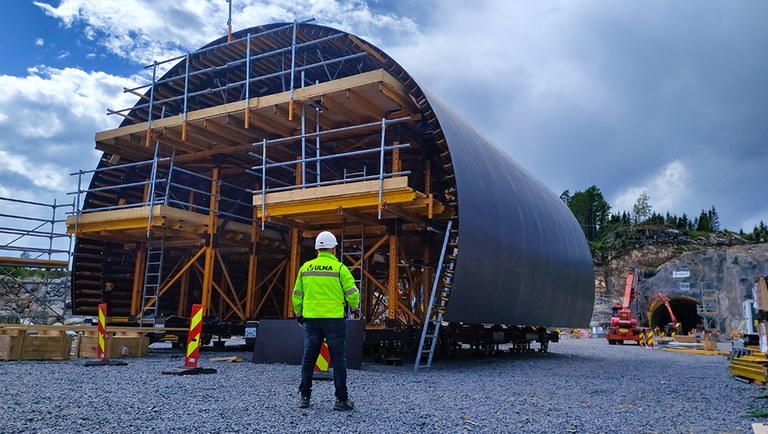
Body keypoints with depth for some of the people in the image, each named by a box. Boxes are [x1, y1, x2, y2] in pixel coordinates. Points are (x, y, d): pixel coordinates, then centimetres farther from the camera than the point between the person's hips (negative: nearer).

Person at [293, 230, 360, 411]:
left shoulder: (305, 268, 7)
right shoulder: (340, 268, -5)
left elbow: (297, 294, 12)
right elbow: (352, 292, -6)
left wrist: (298, 314, 26)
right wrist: (354, 308, 14)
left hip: (311, 319, 4)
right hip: (334, 319, -3)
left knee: (308, 357, 11)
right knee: (338, 358, 3)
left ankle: (304, 396, 17)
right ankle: (341, 399, 5)